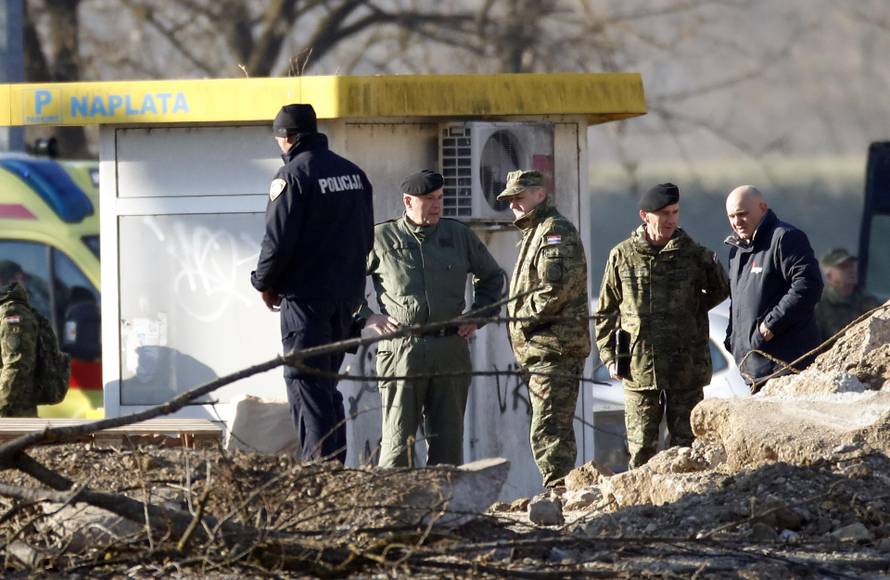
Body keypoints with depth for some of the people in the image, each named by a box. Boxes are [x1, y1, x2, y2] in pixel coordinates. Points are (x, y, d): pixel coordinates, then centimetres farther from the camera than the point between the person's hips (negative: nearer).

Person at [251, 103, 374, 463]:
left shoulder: (294, 174, -12)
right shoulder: (352, 172, 12)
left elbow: (278, 239, -16)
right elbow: (366, 236, 17)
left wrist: (264, 283, -1)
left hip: (306, 296, -8)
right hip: (347, 294, 8)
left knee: (305, 382, -6)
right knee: (327, 382, 15)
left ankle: (319, 461, -14)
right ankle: (337, 460, 14)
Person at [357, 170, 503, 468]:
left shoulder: (459, 235, 12)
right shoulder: (381, 238, 3)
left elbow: (492, 276, 26)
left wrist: (478, 315, 13)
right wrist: (366, 316, 0)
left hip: (451, 352, 3)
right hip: (401, 351, -3)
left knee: (448, 439, 4)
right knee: (399, 440, -6)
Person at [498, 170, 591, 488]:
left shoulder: (555, 231, -9)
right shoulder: (534, 233, 23)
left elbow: (555, 289, -21)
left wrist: (521, 317, -10)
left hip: (555, 350, -11)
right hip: (541, 351, 11)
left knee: (548, 432, -14)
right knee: (557, 432, 13)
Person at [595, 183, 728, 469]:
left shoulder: (695, 255, 3)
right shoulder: (622, 256, 4)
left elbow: (720, 291, 23)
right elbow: (606, 311, 11)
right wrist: (609, 356, 5)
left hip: (687, 370, 0)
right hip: (639, 369, 0)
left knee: (685, 445, 3)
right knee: (641, 448, 0)